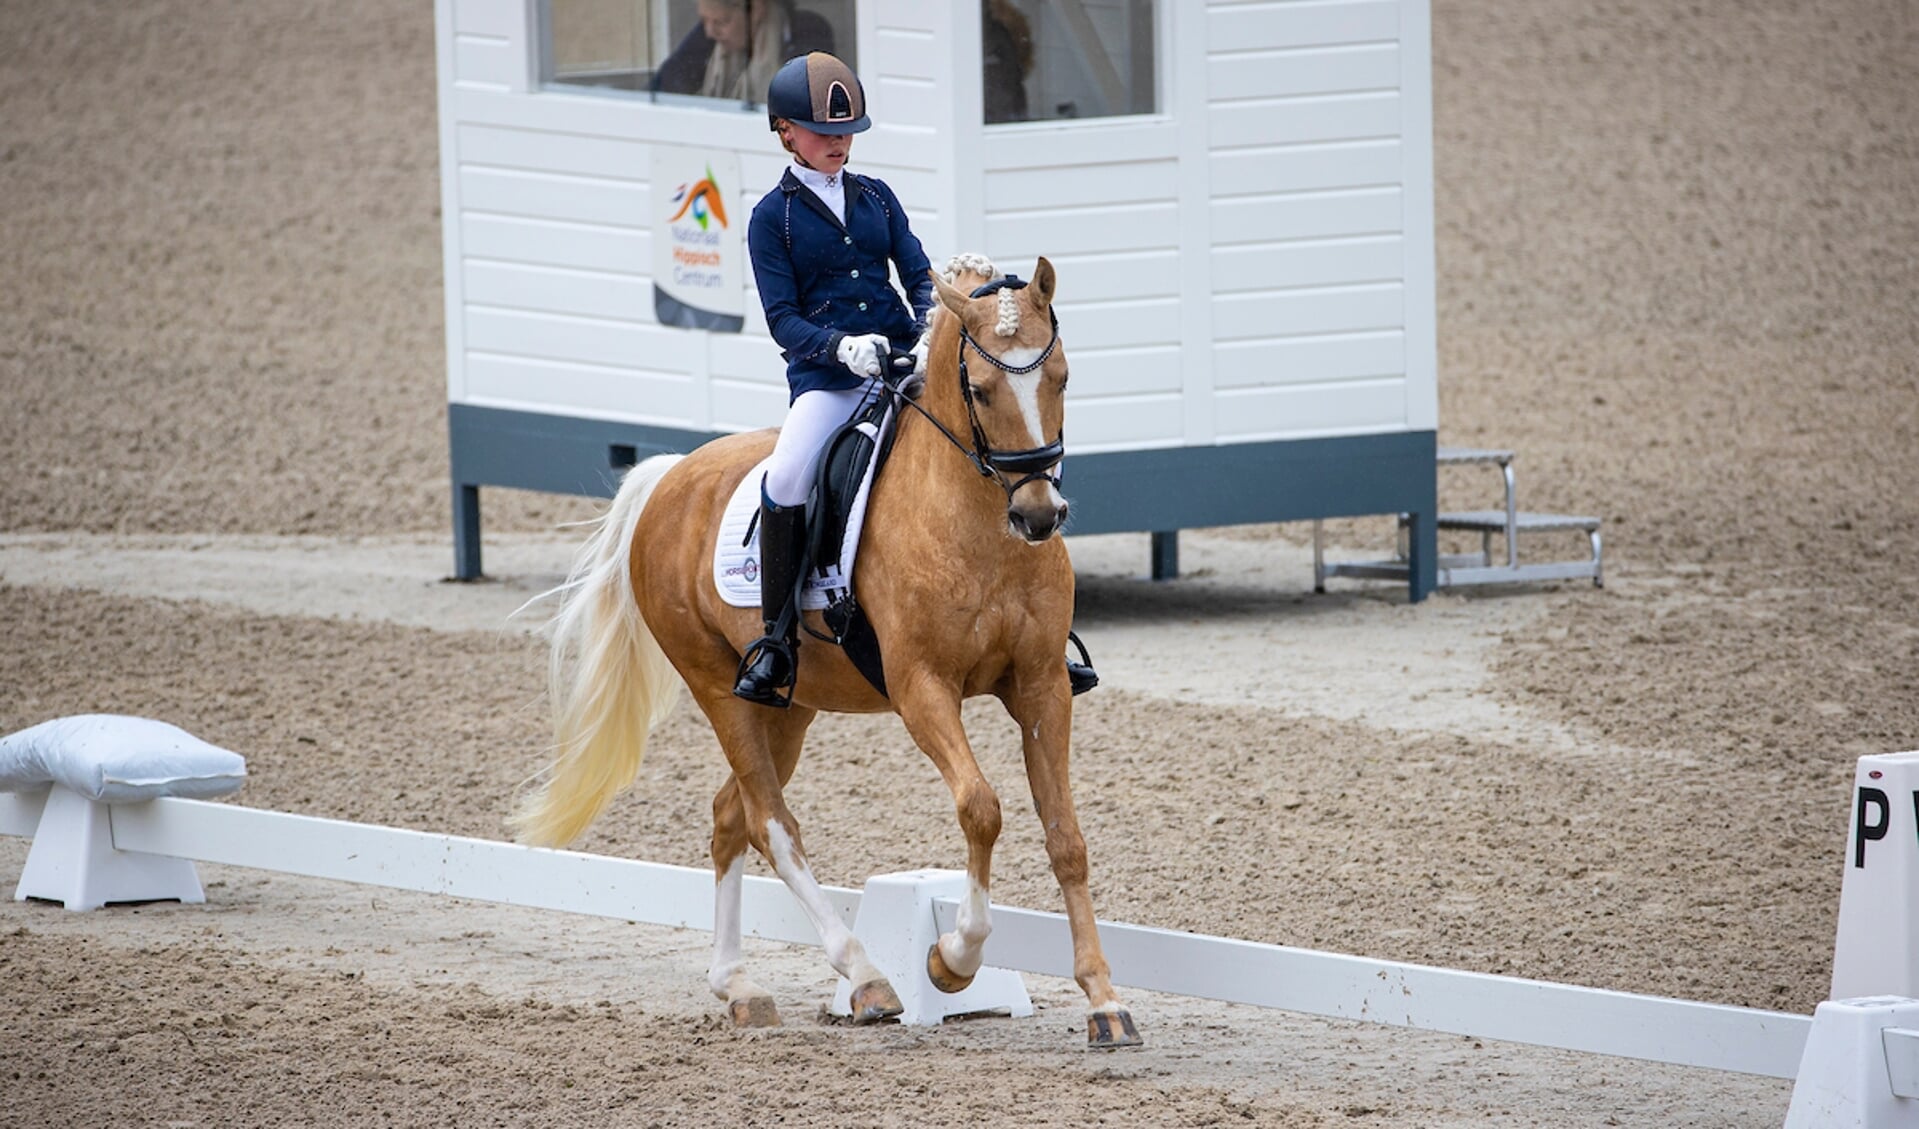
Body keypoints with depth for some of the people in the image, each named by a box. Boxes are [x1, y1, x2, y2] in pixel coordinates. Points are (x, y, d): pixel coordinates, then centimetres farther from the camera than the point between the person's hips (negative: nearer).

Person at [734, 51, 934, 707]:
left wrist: (931, 333, -14)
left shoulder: (877, 199, 14)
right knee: (786, 481, -31)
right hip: (824, 376, -3)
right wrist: (841, 347, -22)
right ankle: (776, 639, -17)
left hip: (903, 360, 3)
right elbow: (783, 319, -3)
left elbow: (919, 276, 8)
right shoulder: (774, 217, 3)